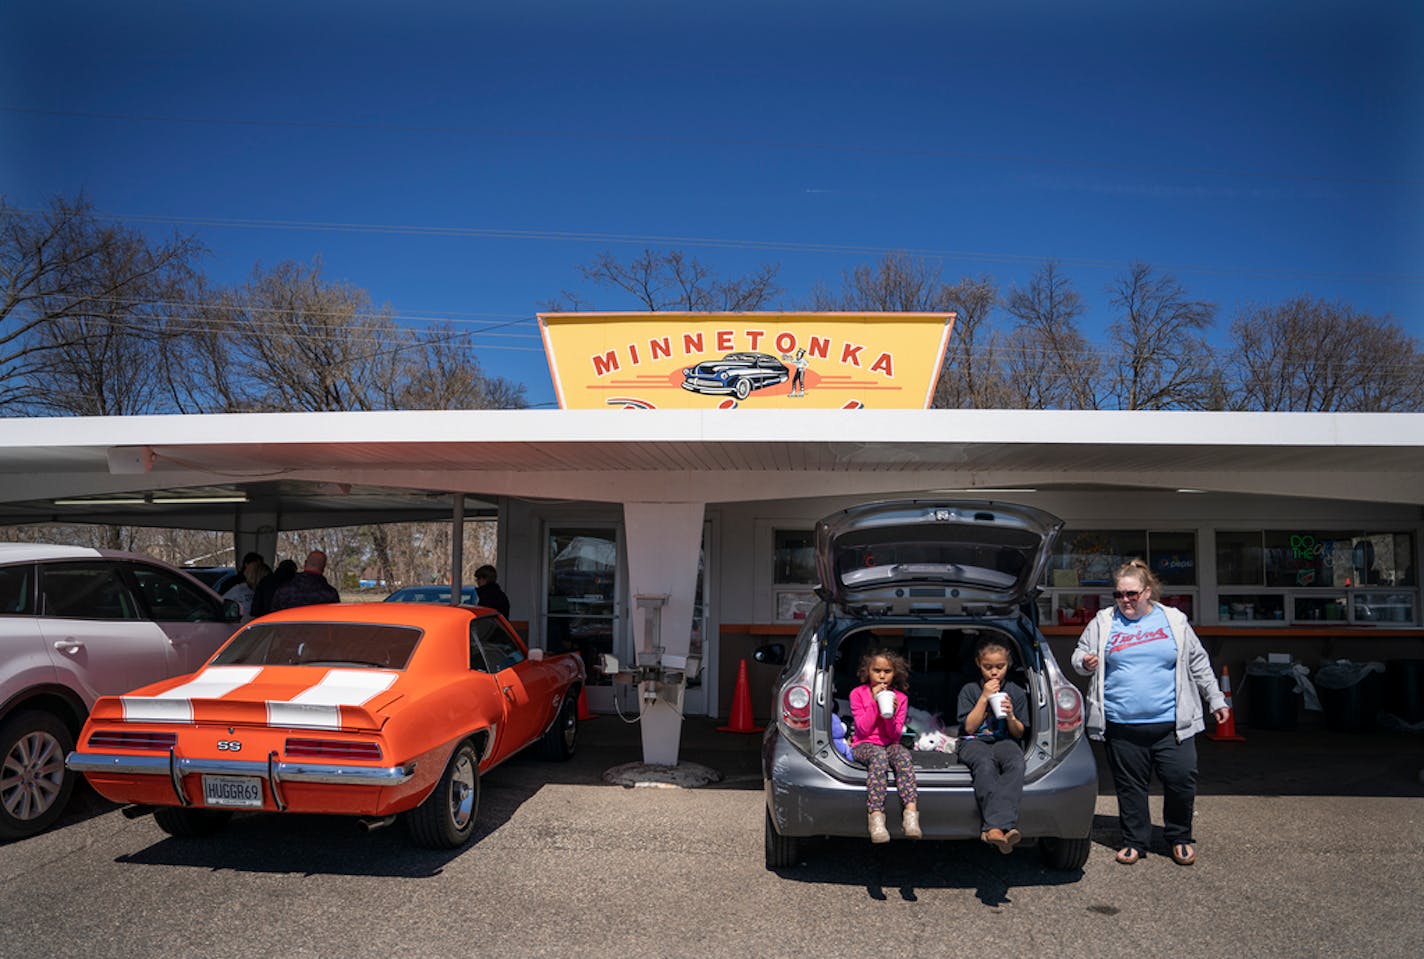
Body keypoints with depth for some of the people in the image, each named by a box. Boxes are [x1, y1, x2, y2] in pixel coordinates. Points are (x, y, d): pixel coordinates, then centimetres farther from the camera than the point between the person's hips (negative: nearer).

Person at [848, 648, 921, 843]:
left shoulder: (900, 697, 8)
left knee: (903, 754, -33)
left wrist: (891, 715, -17)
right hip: (864, 746, -2)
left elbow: (895, 734, 2)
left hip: (889, 745, 2)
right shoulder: (858, 694, 2)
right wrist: (874, 702, -11)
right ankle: (876, 816, -48)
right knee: (879, 755, -37)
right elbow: (863, 729, -7)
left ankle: (911, 811, -46)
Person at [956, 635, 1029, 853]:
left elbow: (1018, 733, 12)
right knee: (985, 764, -39)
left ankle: (993, 829, -53)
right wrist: (984, 698, -6)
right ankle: (997, 828, -53)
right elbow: (969, 727, 0)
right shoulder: (969, 690, 8)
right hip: (974, 742, -1)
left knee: (1016, 763, -37)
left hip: (1005, 741, 1)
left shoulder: (1016, 692, 11)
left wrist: (1011, 717, -11)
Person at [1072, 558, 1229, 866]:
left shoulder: (1174, 621, 8)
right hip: (1122, 726, 0)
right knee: (1129, 786, 7)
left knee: (1181, 781, 0)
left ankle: (1179, 838, 22)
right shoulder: (1103, 622, 6)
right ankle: (1134, 841, 23)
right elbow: (1079, 654, 11)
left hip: (1171, 724, 0)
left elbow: (1198, 664, 15)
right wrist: (1085, 663, -12)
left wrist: (1216, 700, 15)